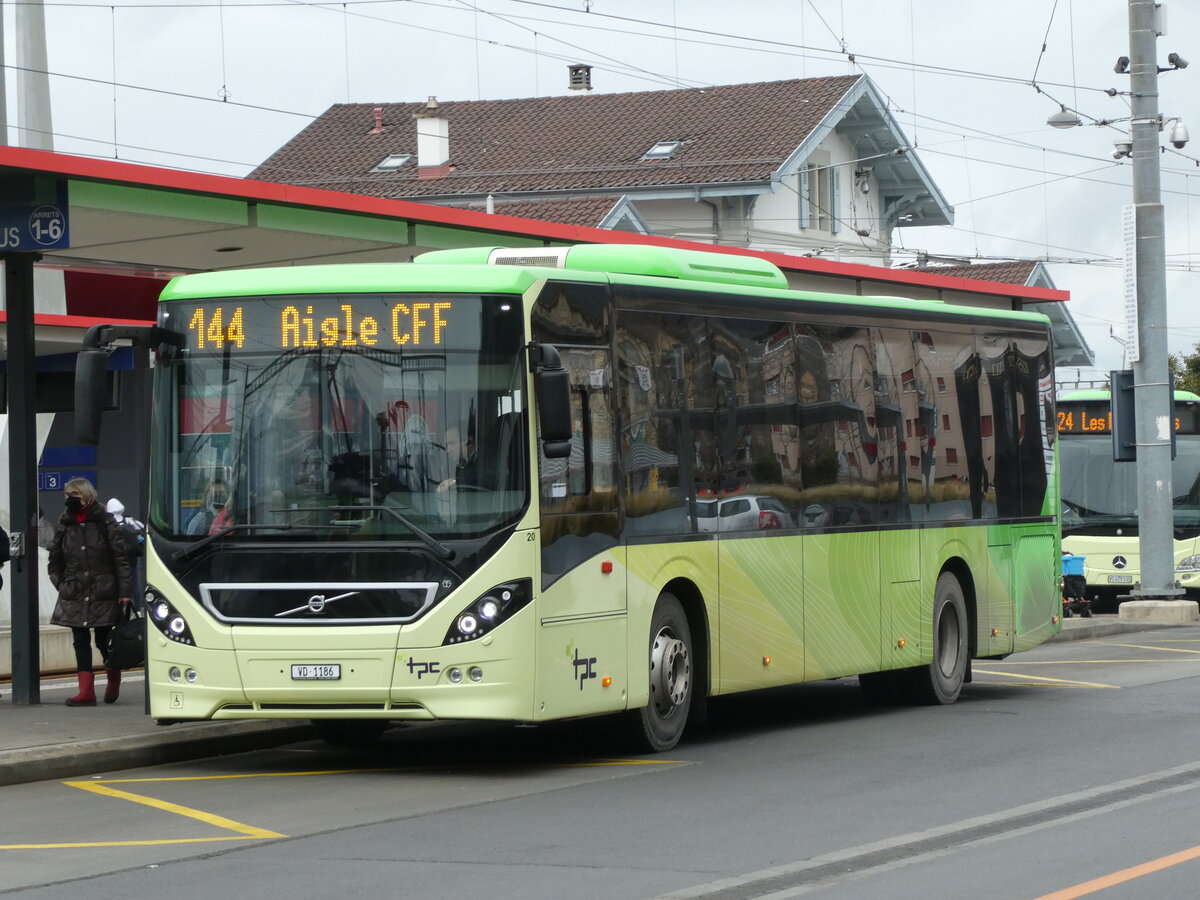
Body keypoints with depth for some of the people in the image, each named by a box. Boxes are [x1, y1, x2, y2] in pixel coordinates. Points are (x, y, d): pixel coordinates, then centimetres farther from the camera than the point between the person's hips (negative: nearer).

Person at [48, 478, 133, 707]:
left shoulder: (105, 522, 0)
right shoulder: (64, 526, 9)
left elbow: (120, 557, -2)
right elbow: (55, 561, 18)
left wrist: (124, 589, -8)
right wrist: (61, 584, 5)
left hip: (103, 593, -3)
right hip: (74, 597, 3)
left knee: (103, 641, 2)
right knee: (80, 642, -1)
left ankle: (114, 682, 27)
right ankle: (86, 691, -1)